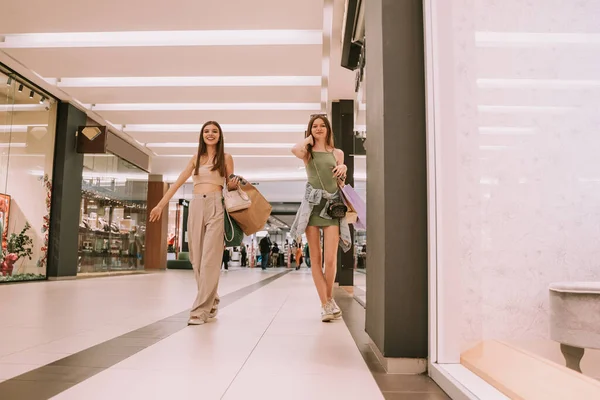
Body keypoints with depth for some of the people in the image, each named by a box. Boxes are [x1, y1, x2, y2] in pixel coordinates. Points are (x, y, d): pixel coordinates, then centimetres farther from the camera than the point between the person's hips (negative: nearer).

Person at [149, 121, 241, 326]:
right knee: (196, 257, 3)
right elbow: (178, 182, 16)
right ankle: (211, 301, 19)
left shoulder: (226, 158, 10)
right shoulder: (196, 158, 18)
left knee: (210, 258, -10)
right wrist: (160, 205, 12)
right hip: (196, 206, 4)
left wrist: (235, 184, -13)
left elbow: (230, 187, 11)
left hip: (216, 206, -4)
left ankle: (200, 310, -10)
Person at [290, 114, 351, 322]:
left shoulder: (337, 153, 15)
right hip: (312, 203, 0)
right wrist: (309, 139, 2)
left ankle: (329, 298, 16)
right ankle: (325, 304, 7)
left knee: (330, 258, -7)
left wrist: (343, 171, -3)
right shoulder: (307, 152, 9)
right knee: (315, 258, -1)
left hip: (332, 204, 1)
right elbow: (294, 150, -17)